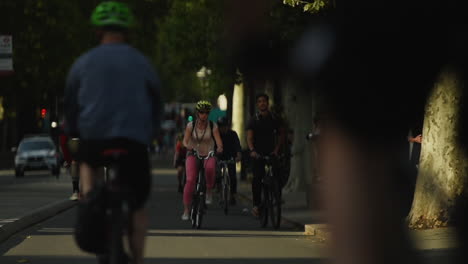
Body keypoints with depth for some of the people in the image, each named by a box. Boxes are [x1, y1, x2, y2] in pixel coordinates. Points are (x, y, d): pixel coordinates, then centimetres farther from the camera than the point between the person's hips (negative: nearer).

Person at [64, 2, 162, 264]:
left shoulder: (83, 62, 8)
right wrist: (149, 135, 29)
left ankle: (88, 195, 4)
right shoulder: (141, 63, 9)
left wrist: (74, 134, 26)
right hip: (134, 140, 0)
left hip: (94, 136, 0)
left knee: (88, 163, 32)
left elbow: (70, 105, 14)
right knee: (138, 204, 11)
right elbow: (156, 105, 16)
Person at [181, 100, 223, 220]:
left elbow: (218, 141, -12)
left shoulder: (213, 126, -3)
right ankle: (186, 210, -12)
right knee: (190, 180, -20)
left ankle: (209, 190, -11)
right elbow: (185, 140, -10)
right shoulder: (191, 125, -2)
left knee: (210, 167, -37)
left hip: (208, 155, 0)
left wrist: (220, 147, -35)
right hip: (193, 155, 0)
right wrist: (187, 146, -33)